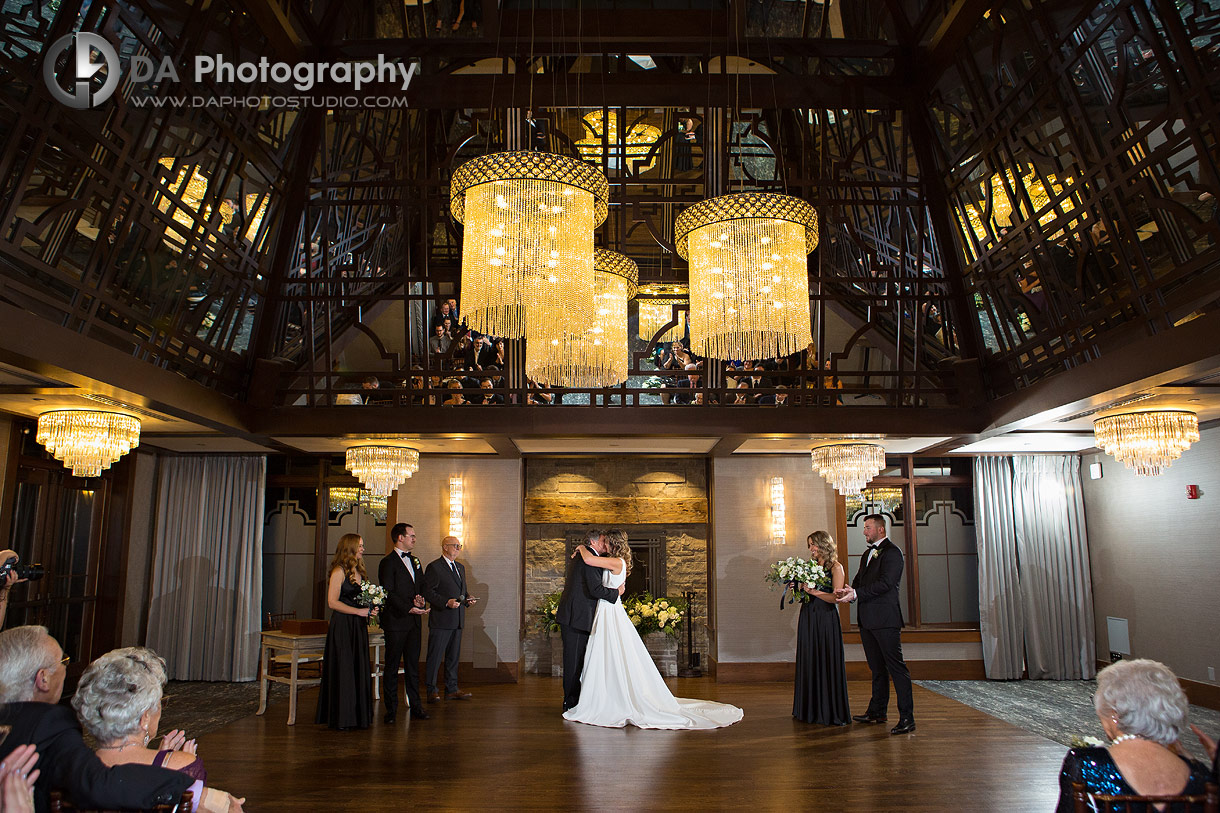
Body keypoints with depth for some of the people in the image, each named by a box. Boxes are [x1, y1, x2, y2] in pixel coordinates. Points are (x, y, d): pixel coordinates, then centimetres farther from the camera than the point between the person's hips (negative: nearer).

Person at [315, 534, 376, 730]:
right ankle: (341, 716, 6)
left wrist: (370, 609, 5)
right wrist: (358, 611, -17)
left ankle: (358, 714, 16)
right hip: (342, 626, -8)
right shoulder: (339, 571, -10)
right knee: (343, 670, -2)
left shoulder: (359, 571, 14)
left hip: (358, 626, 8)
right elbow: (332, 602, -15)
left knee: (359, 669, 9)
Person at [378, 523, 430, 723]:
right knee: (392, 666, 2)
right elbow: (388, 593, -13)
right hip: (396, 621, -6)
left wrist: (421, 600, 0)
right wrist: (409, 608, -19)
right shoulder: (388, 562, -7)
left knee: (413, 664, 9)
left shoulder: (415, 561, 17)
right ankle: (391, 709, 9)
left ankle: (415, 705, 15)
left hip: (414, 620, 7)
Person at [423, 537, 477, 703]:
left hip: (457, 620, 7)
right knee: (435, 656, -1)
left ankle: (451, 689, 19)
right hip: (440, 620, -7)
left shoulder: (460, 567, 18)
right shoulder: (434, 567, -7)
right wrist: (446, 602, -21)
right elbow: (428, 592, -12)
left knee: (454, 656, 12)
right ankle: (431, 691, 7)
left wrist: (468, 599, 4)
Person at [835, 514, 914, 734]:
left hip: (885, 619, -9)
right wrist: (847, 590, -6)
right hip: (868, 620, 9)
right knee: (877, 668, 16)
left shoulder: (892, 552, -8)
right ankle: (877, 712, 24)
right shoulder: (867, 554, 21)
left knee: (896, 666, -7)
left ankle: (907, 718, -5)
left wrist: (855, 594, -21)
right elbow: (859, 580, 16)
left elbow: (885, 583, -18)